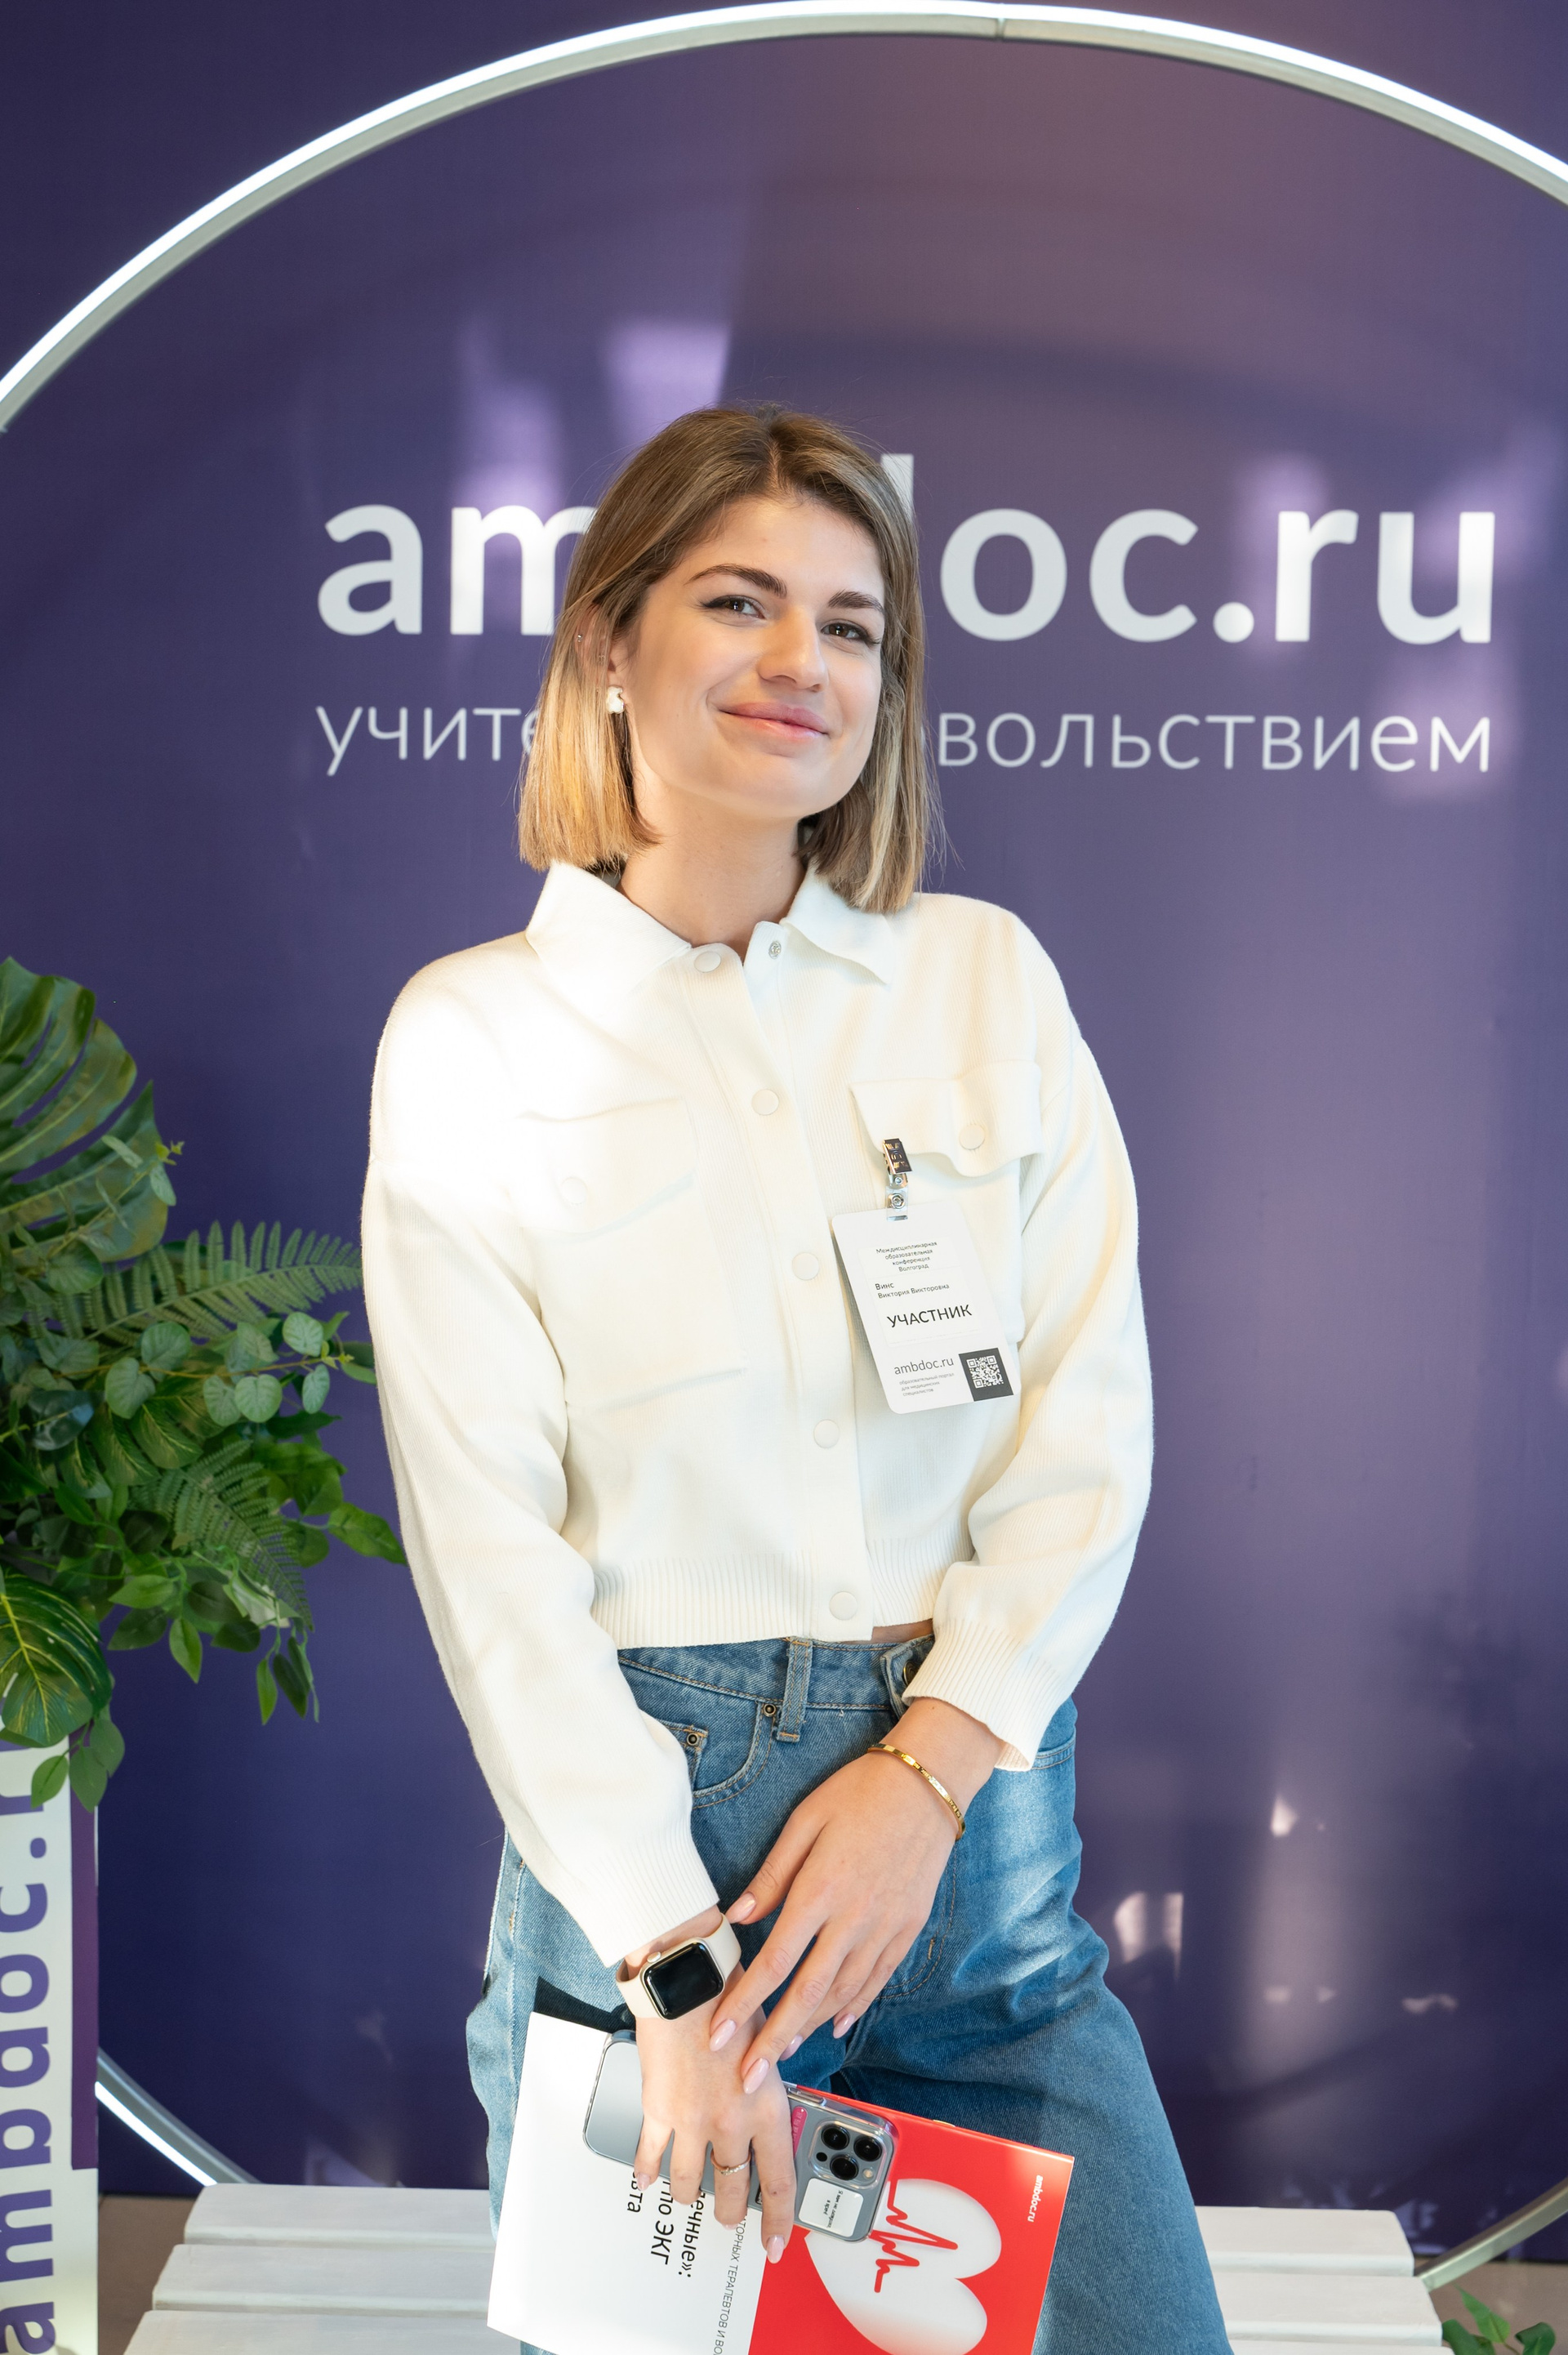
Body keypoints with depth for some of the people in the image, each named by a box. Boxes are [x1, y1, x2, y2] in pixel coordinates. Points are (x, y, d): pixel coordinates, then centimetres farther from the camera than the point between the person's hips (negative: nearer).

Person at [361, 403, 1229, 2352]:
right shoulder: (471, 1035, -3)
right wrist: (671, 1962, -11)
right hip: (640, 1802, -2)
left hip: (974, 1789, 3)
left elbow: (1092, 1423, 2)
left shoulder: (987, 977, 5)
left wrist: (928, 1768, -9)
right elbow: (487, 1533, -7)